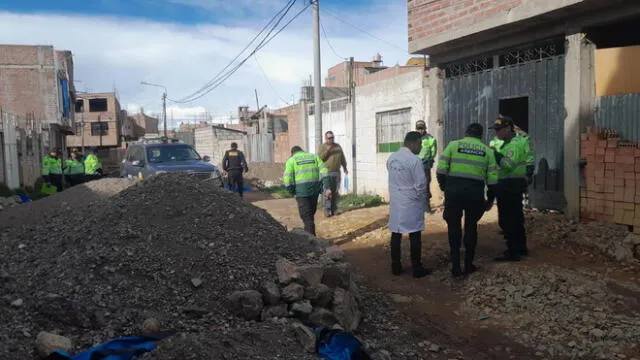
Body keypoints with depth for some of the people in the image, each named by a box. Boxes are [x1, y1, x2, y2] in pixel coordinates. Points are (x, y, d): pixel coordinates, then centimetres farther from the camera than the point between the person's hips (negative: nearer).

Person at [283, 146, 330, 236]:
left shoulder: (291, 160, 5)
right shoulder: (314, 157, 15)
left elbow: (287, 178, -9)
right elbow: (323, 171, 0)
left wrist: (292, 192, 3)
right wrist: (327, 188, -8)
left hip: (301, 190, -4)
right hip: (314, 190, 4)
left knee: (306, 216, 2)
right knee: (311, 213, 21)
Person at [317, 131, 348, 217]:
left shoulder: (338, 146, 13)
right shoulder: (321, 147, 1)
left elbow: (342, 158, 21)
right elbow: (318, 158, -11)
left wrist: (345, 168, 22)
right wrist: (327, 150, -17)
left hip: (336, 172, 4)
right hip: (326, 172, -4)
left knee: (335, 191, 6)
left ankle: (334, 209, 14)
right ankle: (327, 210, -4)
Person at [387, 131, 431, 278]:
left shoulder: (391, 158, 4)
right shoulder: (415, 160, -18)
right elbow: (421, 184, -15)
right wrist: (422, 199, 2)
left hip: (395, 201, 6)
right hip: (411, 203, -6)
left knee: (396, 234, 11)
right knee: (414, 235, 3)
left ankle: (396, 267, 19)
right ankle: (417, 269, 11)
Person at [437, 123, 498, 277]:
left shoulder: (453, 145, 5)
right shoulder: (487, 150, 9)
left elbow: (441, 169, -3)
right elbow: (492, 179, 5)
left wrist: (443, 187, 11)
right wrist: (490, 198, 17)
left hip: (454, 191, -1)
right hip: (475, 193, 1)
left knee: (454, 227, 11)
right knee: (471, 227, 16)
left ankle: (455, 266, 11)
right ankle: (468, 265, 22)